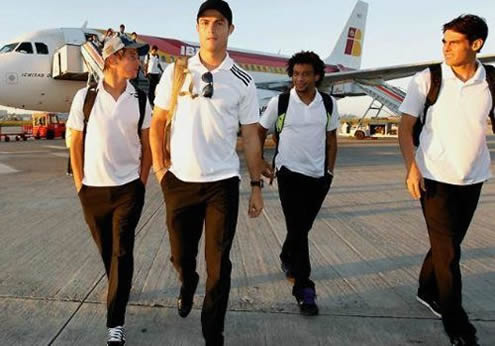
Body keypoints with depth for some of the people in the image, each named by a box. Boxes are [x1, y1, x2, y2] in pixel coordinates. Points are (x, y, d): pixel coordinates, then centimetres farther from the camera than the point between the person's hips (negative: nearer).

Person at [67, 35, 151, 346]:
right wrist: (79, 183, 1)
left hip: (129, 188, -1)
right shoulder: (85, 96, -4)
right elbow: (75, 143, 2)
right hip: (93, 189, 1)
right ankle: (120, 288, 44)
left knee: (122, 251, -3)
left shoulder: (140, 100, -1)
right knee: (106, 249, 16)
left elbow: (147, 146, 4)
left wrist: (141, 183, 0)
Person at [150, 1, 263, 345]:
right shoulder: (175, 72, 2)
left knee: (219, 264, 4)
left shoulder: (243, 82, 1)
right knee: (181, 255, 15)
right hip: (179, 181, 1)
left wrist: (256, 185, 1)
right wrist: (160, 167, 1)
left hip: (223, 182, -1)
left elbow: (250, 136, 3)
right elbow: (158, 122, 8)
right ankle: (188, 284, 51)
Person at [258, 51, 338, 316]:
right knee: (297, 229, -6)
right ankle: (304, 290, 1)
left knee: (303, 227, 16)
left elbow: (331, 139, 11)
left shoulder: (329, 104, 2)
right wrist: (260, 163, 1)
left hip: (318, 176, 4)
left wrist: (330, 170, 8)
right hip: (290, 174, -3)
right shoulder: (279, 103, -6)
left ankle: (287, 258, 45)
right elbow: (260, 132, 5)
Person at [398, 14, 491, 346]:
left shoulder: (490, 83, -1)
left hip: (472, 179, 3)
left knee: (448, 244, 16)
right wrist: (412, 168, -15)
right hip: (435, 177, -3)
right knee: (448, 251, 0)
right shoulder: (427, 80, -8)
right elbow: (406, 127, -6)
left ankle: (427, 290, 40)